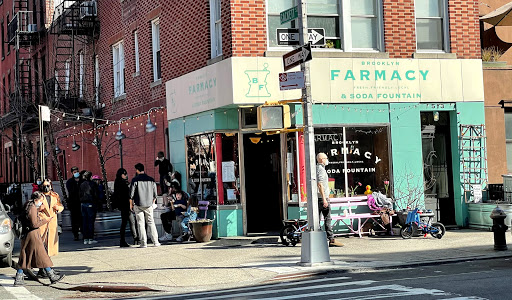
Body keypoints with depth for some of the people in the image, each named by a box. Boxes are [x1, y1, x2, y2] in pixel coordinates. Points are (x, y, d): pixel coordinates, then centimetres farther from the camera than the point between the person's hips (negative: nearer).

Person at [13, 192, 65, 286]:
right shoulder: (32, 209, -17)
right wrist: (46, 220, -14)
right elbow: (34, 224, -20)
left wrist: (38, 210, 19)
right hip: (32, 235, -10)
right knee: (42, 257, -3)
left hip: (26, 235, 10)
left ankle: (18, 279, 9)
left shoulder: (28, 207, 13)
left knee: (24, 257, 10)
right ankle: (52, 276, 2)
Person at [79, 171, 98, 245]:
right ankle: (91, 239, -2)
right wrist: (96, 205, -1)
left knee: (84, 222, 8)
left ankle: (85, 239, 9)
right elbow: (96, 195, -7)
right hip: (90, 204, -5)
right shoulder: (93, 184, -8)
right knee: (91, 222, -2)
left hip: (83, 204, 5)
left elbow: (80, 195, 9)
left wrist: (81, 202, 14)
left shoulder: (81, 185, 7)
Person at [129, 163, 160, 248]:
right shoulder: (151, 180, 3)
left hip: (138, 205, -3)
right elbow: (155, 194, 8)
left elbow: (132, 193, -5)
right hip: (149, 205, 3)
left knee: (141, 223, 2)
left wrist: (131, 204, 7)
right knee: (151, 222, 10)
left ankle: (143, 243, -1)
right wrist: (153, 203, 23)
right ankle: (155, 241, 7)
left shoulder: (135, 180, -7)